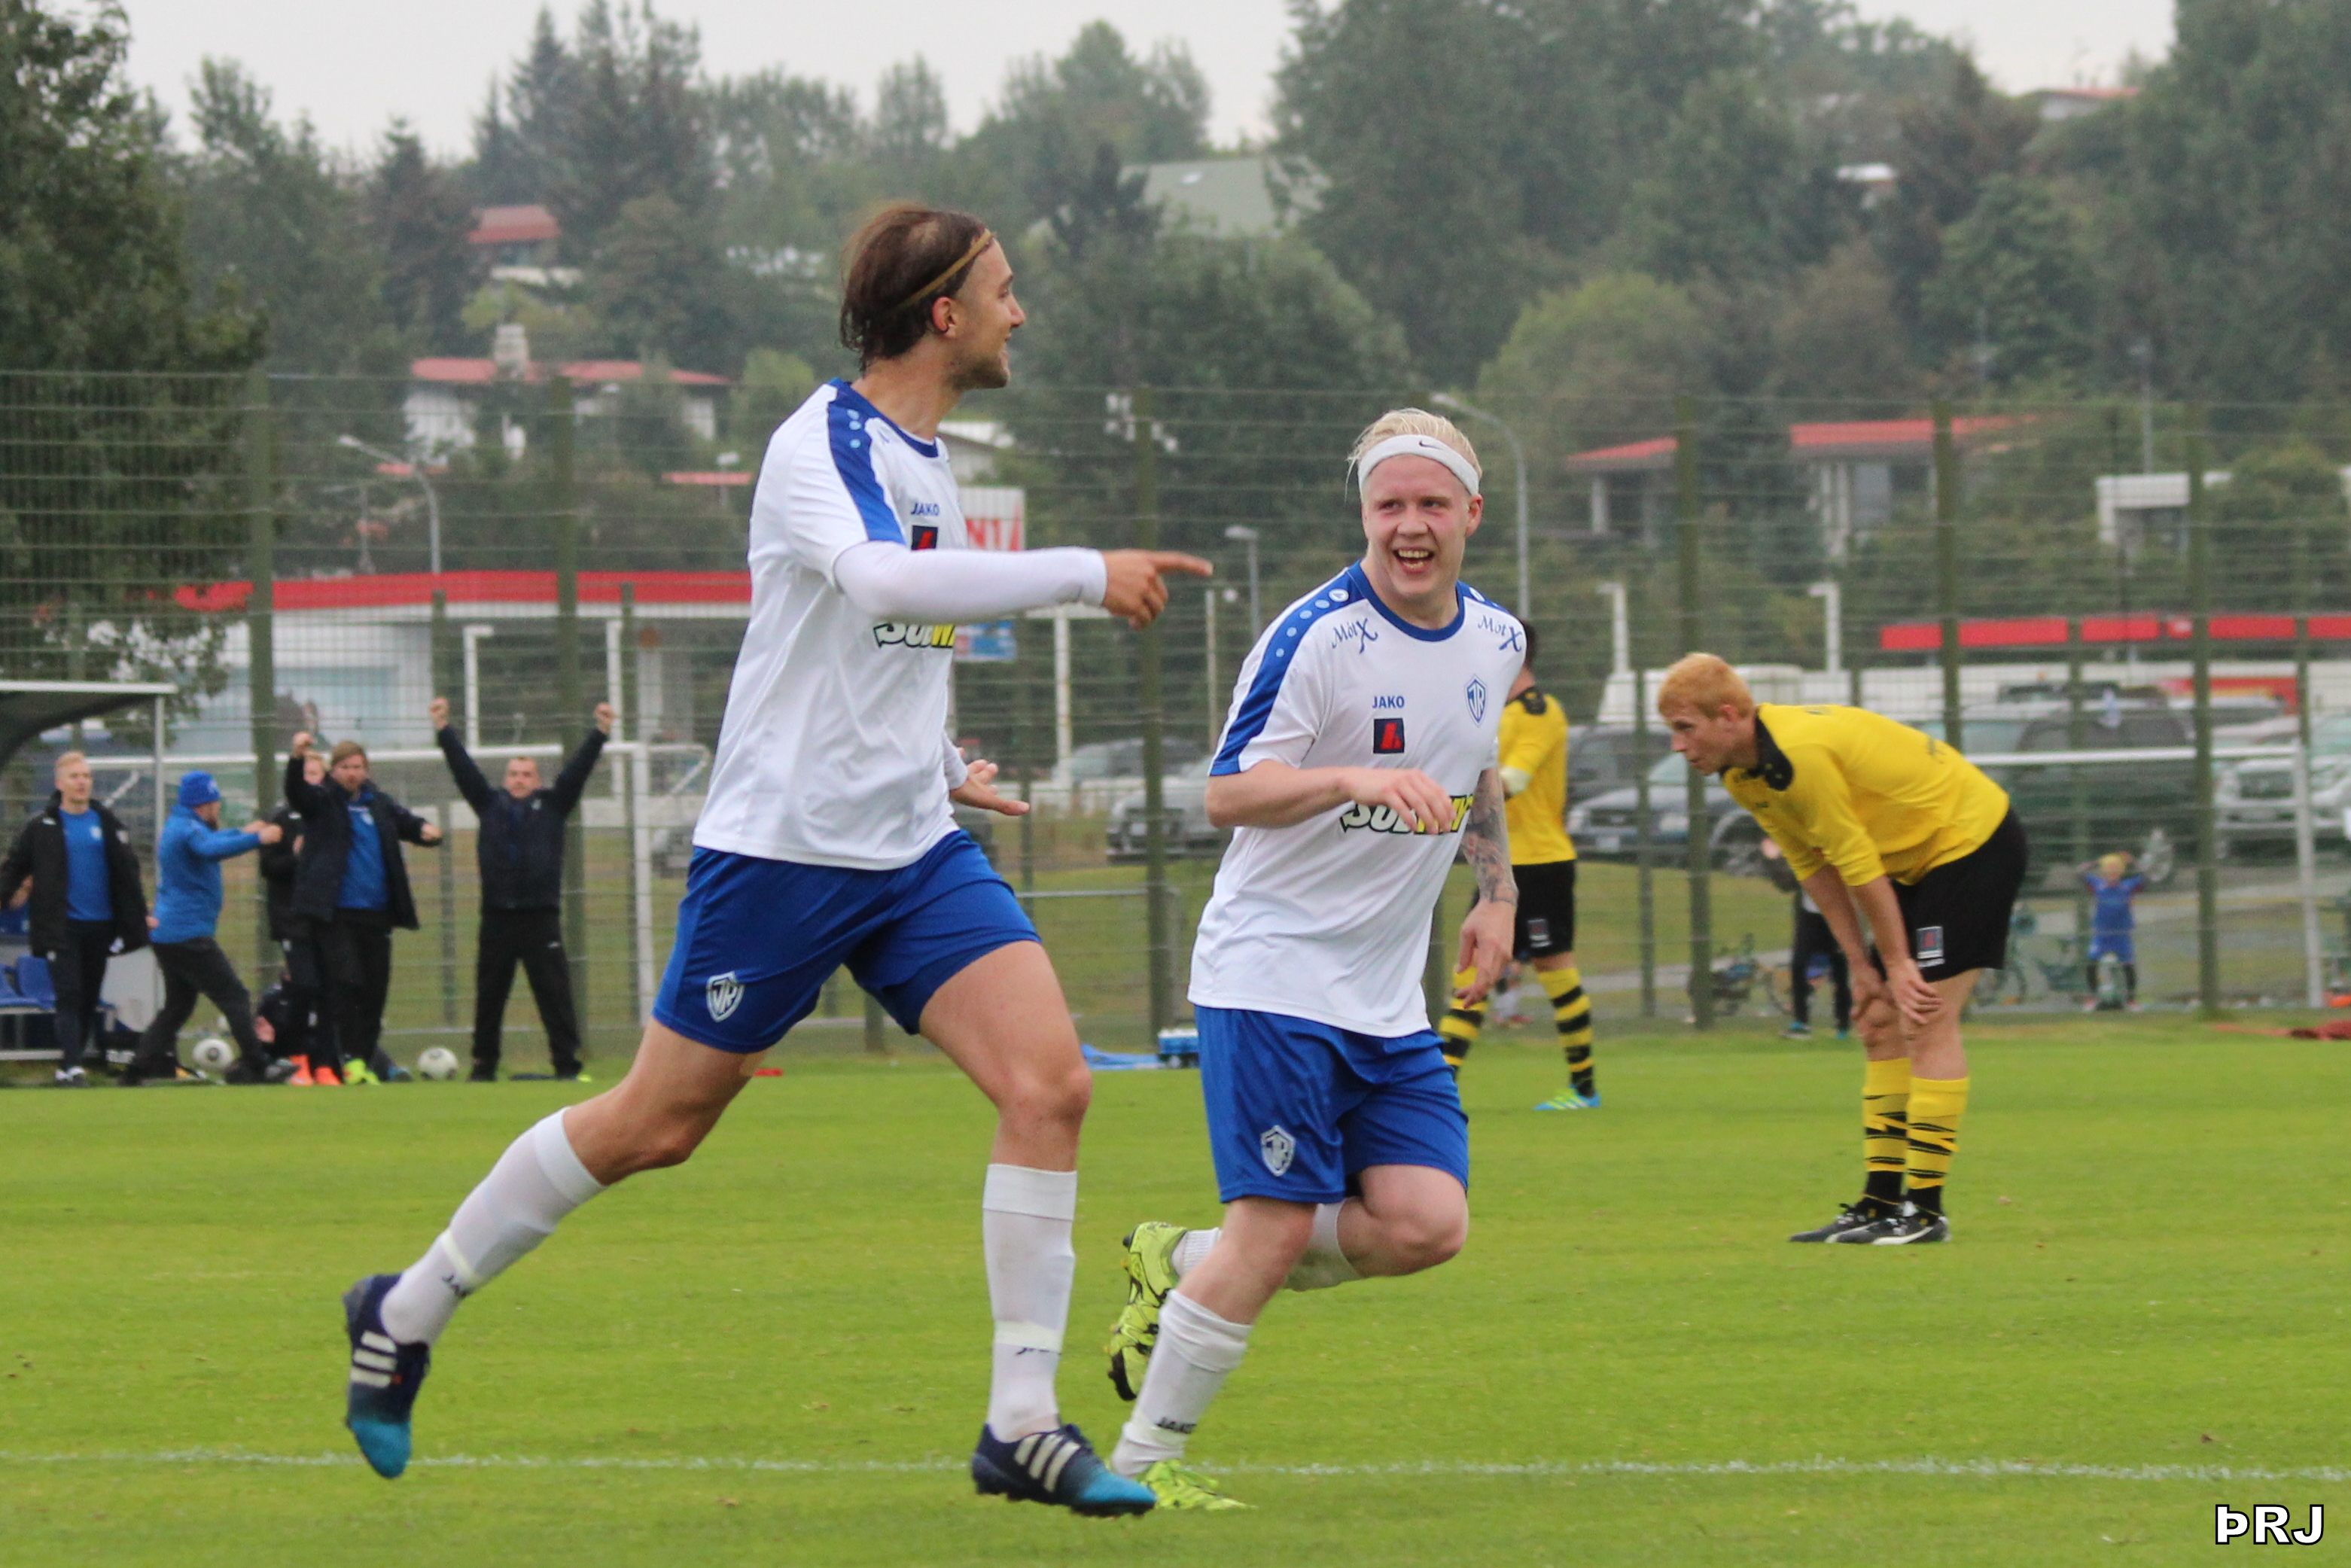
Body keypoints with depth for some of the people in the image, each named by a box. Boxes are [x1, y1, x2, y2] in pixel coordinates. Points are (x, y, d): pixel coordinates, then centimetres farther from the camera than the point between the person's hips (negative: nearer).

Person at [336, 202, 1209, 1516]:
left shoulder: (931, 460, 13)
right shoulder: (819, 446, -15)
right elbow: (881, 578, -36)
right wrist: (1085, 574, -34)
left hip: (915, 848, 7)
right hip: (782, 849, -7)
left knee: (1051, 1082, -11)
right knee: (659, 1123, 2)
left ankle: (1023, 1428, -8)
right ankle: (407, 1315, 23)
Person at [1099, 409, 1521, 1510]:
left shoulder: (1495, 641, 9)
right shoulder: (1316, 638, -14)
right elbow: (1228, 794, -18)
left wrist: (1497, 892, 20)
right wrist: (1356, 780, -32)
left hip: (1388, 998, 7)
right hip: (1273, 975, -7)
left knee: (1427, 1223, -7)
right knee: (1278, 1222, -13)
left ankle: (1179, 1267, 12)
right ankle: (1141, 1462, -1)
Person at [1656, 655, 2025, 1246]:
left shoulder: (1801, 754, -29)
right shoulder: (1743, 774, 1)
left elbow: (1858, 863, -23)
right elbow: (1814, 865, 6)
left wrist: (1897, 963, -15)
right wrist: (1862, 966, 2)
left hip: (1972, 839, -10)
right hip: (1919, 859, 10)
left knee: (1927, 1023, -13)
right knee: (1883, 1026, 6)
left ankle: (1925, 1209, -13)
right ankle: (1881, 1202, 7)